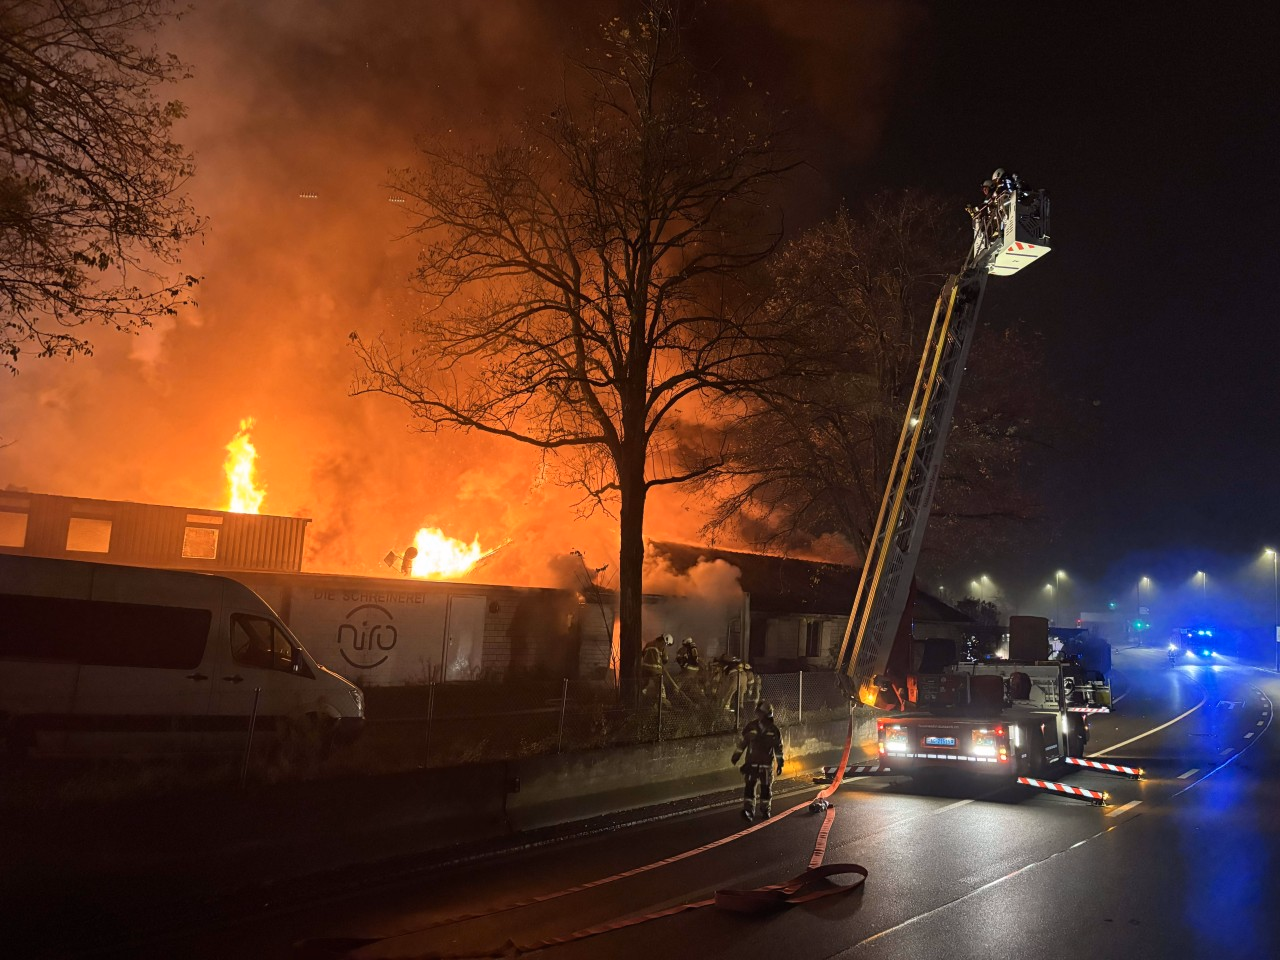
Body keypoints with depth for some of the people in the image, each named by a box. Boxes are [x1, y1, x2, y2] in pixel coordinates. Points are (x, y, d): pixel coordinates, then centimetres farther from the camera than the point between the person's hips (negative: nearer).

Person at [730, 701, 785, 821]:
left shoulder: (774, 730, -4)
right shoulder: (751, 727, -4)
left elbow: (778, 747, 3)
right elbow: (742, 741, 4)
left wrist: (780, 763, 3)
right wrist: (736, 755, 7)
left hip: (767, 764, 0)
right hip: (751, 763, 0)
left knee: (766, 788, 8)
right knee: (750, 786, -7)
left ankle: (765, 810, 24)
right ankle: (748, 810, -4)